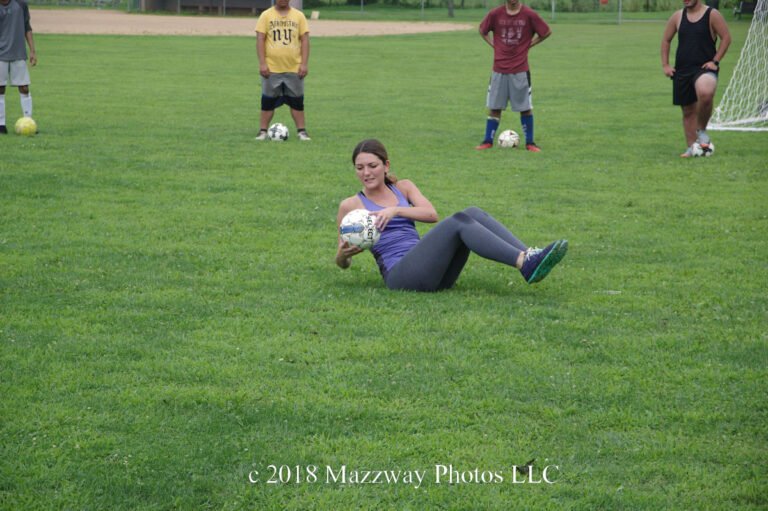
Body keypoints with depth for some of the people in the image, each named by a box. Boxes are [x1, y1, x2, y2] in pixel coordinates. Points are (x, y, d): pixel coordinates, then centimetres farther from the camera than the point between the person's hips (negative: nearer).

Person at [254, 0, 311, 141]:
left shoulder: (299, 16, 5)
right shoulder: (266, 15, 1)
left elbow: (304, 40, 2)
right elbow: (260, 40, -2)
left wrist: (304, 64, -6)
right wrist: (262, 63, -10)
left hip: (294, 69, 1)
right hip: (272, 68, -1)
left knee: (297, 102, 4)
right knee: (268, 101, 4)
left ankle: (302, 132, 11)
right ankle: (263, 132, 11)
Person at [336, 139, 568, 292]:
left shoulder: (403, 187, 21)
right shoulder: (350, 205, 10)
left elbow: (431, 214, 1)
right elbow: (342, 263, 13)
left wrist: (395, 210, -13)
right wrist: (344, 254, -10)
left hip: (433, 273, 5)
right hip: (399, 274, -5)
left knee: (473, 213, -16)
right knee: (458, 221, -26)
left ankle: (530, 255, -31)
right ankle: (525, 264, -41)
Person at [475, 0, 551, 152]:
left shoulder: (529, 14, -7)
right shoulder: (495, 14, -3)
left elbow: (546, 32, 5)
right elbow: (482, 30, 15)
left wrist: (528, 45, 2)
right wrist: (494, 45, 4)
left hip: (520, 70, -1)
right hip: (499, 69, 1)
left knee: (525, 107, 3)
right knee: (494, 107, 6)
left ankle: (530, 142, 13)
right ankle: (488, 141, 16)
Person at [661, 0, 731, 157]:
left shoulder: (712, 15, -3)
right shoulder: (678, 16, 8)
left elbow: (726, 38, -2)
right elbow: (666, 40, 17)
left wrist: (715, 61, -10)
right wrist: (665, 64, 8)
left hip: (704, 68, -5)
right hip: (682, 70, 5)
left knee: (705, 93, -34)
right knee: (688, 110, 9)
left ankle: (701, 130, -10)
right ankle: (691, 148, 21)